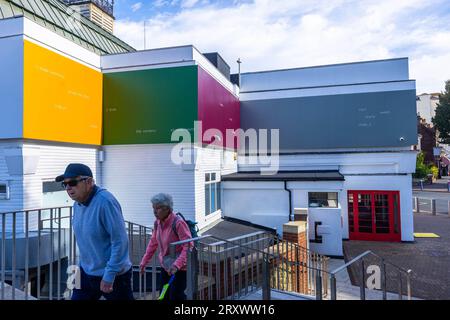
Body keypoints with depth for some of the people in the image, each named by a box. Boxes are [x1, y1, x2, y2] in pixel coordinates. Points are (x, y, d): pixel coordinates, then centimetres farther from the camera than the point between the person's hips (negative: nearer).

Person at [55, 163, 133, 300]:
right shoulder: (77, 204, 2)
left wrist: (109, 275, -22)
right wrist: (83, 265, 17)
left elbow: (119, 241, -25)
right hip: (87, 273, 8)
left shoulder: (105, 201, -24)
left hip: (114, 275, -7)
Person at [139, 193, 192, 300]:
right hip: (166, 266, 8)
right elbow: (153, 243, 11)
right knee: (164, 295, 16)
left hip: (180, 268, -7)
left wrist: (177, 265, -36)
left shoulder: (178, 223, -26)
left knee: (175, 296, -5)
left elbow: (188, 246, -27)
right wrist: (144, 261, 12)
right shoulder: (157, 223, -1)